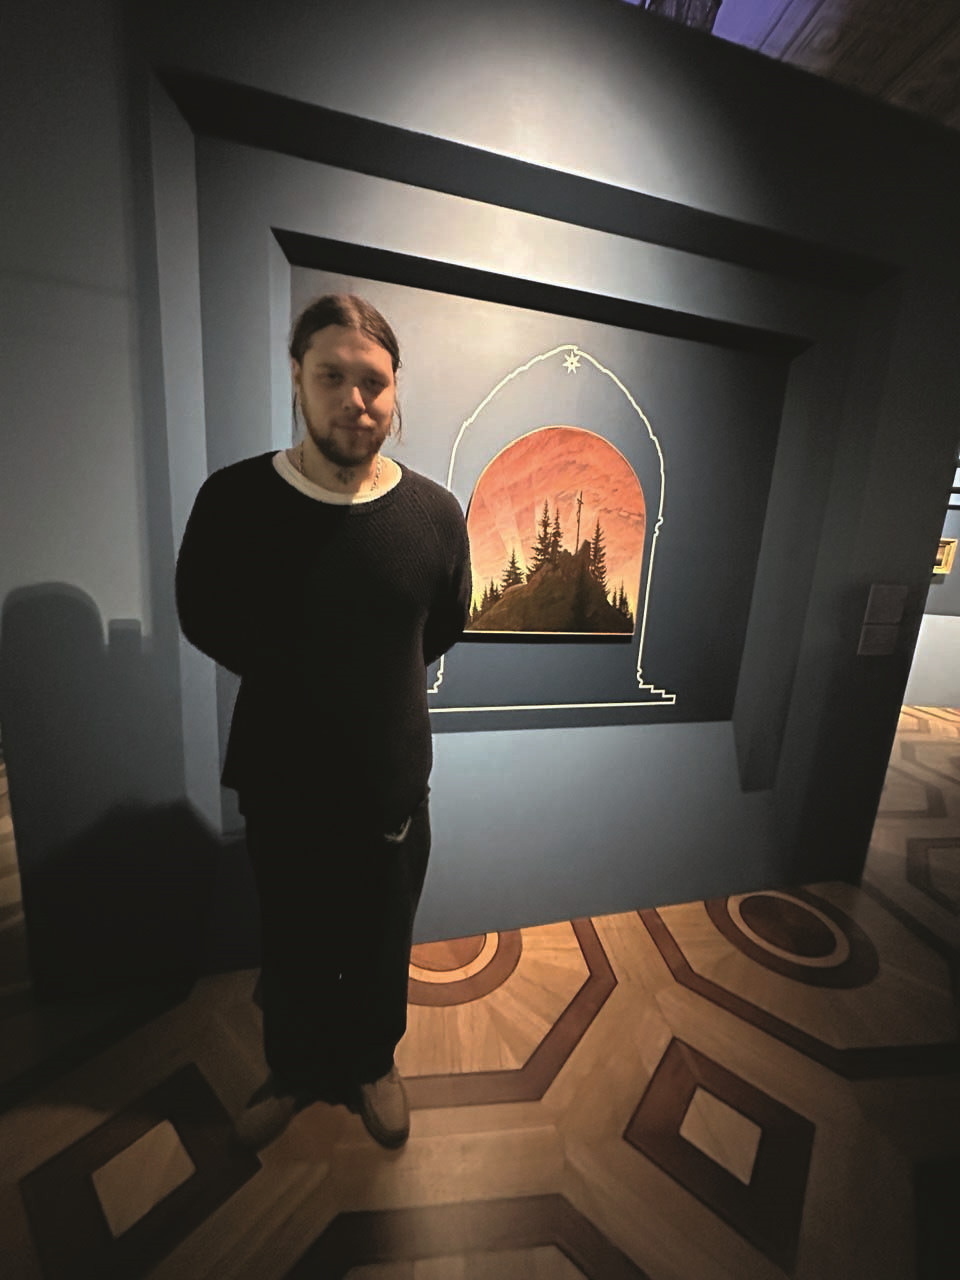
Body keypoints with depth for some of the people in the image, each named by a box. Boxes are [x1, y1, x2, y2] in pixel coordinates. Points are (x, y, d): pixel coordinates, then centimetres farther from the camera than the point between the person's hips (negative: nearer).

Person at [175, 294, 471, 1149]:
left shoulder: (435, 513, -9)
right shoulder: (235, 499, -10)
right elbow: (205, 619, 1)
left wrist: (379, 686, 2)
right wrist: (299, 678, -2)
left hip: (393, 780, 1)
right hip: (282, 779, 0)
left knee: (382, 946, 24)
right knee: (293, 945, 25)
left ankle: (372, 1062, 58)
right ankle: (295, 1071, 58)